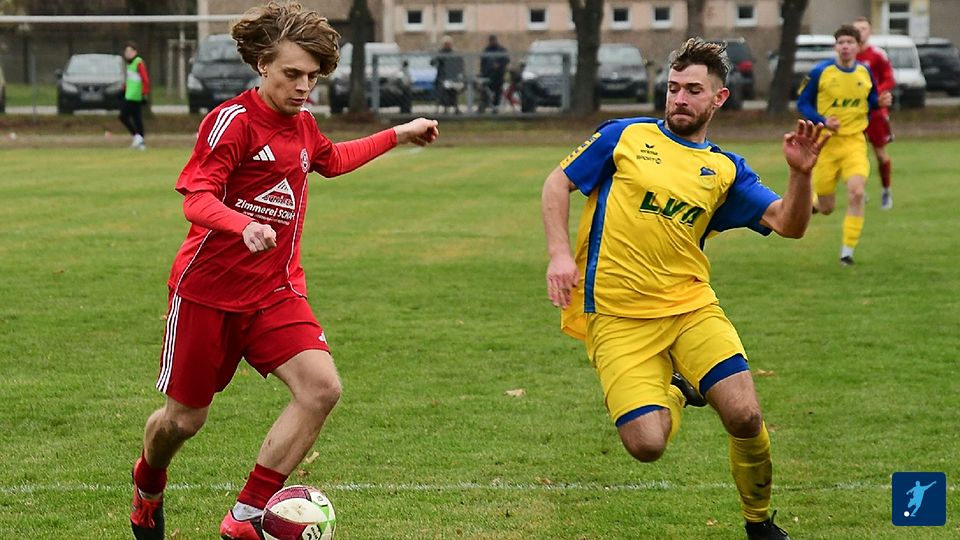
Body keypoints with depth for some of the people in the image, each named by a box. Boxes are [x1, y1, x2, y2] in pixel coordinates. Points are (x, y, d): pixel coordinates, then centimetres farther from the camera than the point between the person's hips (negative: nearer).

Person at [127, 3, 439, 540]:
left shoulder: (303, 124, 7)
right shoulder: (234, 119, -15)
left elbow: (331, 160, 31)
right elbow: (196, 199, -24)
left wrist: (399, 134, 33)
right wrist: (244, 226, -43)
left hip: (276, 290, 5)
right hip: (209, 289, -5)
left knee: (322, 386, -20)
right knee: (183, 419, 6)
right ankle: (148, 490, 43)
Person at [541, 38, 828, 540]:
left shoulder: (725, 170, 10)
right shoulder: (625, 136, 5)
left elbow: (788, 224, 3)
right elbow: (557, 183, 7)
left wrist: (801, 174, -17)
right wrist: (560, 254, -7)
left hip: (690, 306, 2)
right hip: (617, 317, -2)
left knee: (746, 418, -17)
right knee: (646, 444, -16)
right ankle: (673, 393, 23)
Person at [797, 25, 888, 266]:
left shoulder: (865, 72, 1)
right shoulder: (820, 72, -9)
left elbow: (870, 100, 16)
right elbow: (802, 103, -3)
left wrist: (881, 102, -7)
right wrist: (822, 121, -19)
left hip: (854, 142, 2)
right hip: (825, 142, -2)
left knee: (856, 192, -21)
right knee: (826, 208, 3)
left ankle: (848, 250, -9)